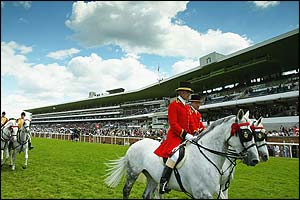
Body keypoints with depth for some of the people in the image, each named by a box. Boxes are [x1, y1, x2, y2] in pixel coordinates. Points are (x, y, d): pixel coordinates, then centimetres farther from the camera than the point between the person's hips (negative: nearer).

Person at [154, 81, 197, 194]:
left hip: (186, 137, 9)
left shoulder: (187, 107, 19)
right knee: (176, 154, -34)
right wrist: (185, 134, -22)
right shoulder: (173, 105, -7)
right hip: (175, 136, -9)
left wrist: (193, 135, 7)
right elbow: (173, 124, -16)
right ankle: (163, 183, -27)